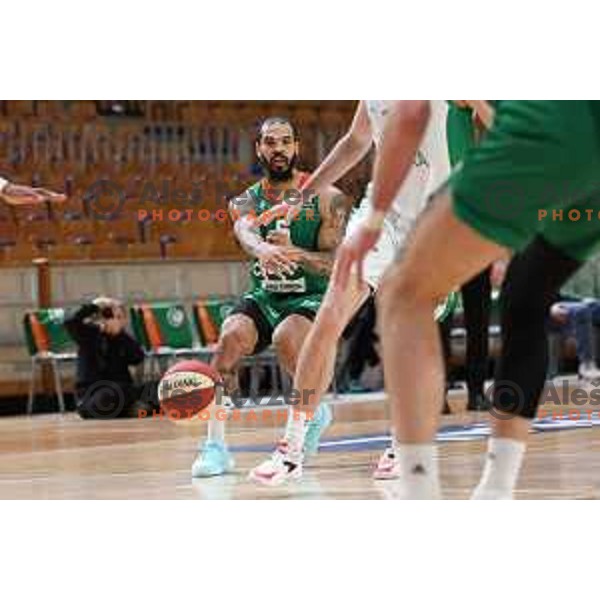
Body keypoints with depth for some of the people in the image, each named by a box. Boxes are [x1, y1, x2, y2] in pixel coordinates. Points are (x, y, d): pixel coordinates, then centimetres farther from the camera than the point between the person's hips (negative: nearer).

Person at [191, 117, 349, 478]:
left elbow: (335, 264, -14)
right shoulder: (246, 202, 1)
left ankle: (315, 411, -3)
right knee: (230, 336, -27)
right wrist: (263, 250, -51)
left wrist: (293, 252, -35)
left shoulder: (325, 198, -6)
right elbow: (246, 234, -25)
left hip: (313, 297, -3)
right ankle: (215, 445, -23)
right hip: (264, 296, 3)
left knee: (286, 338, -34)